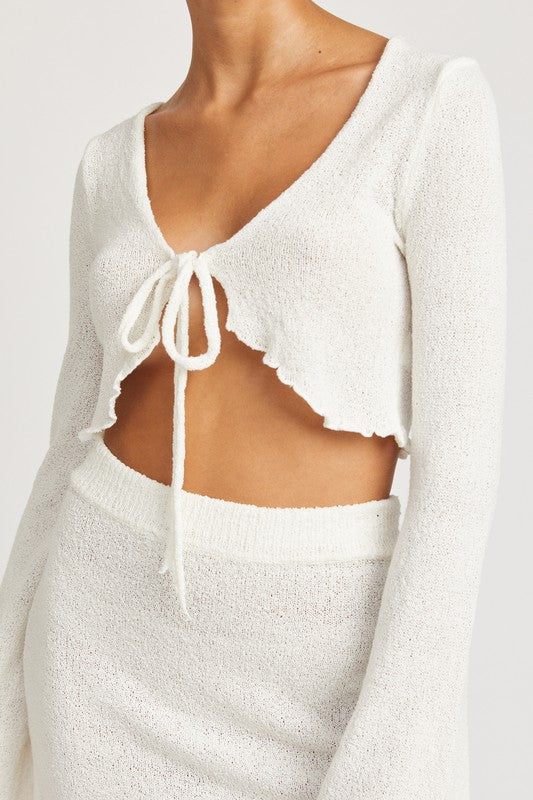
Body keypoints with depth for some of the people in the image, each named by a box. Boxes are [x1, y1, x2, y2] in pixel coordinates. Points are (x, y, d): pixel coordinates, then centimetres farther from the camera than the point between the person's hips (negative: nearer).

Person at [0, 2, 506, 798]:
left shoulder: (435, 108, -7)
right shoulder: (116, 166, 6)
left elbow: (461, 457, -11)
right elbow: (76, 451, 9)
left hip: (319, 660, -3)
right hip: (117, 627, 4)